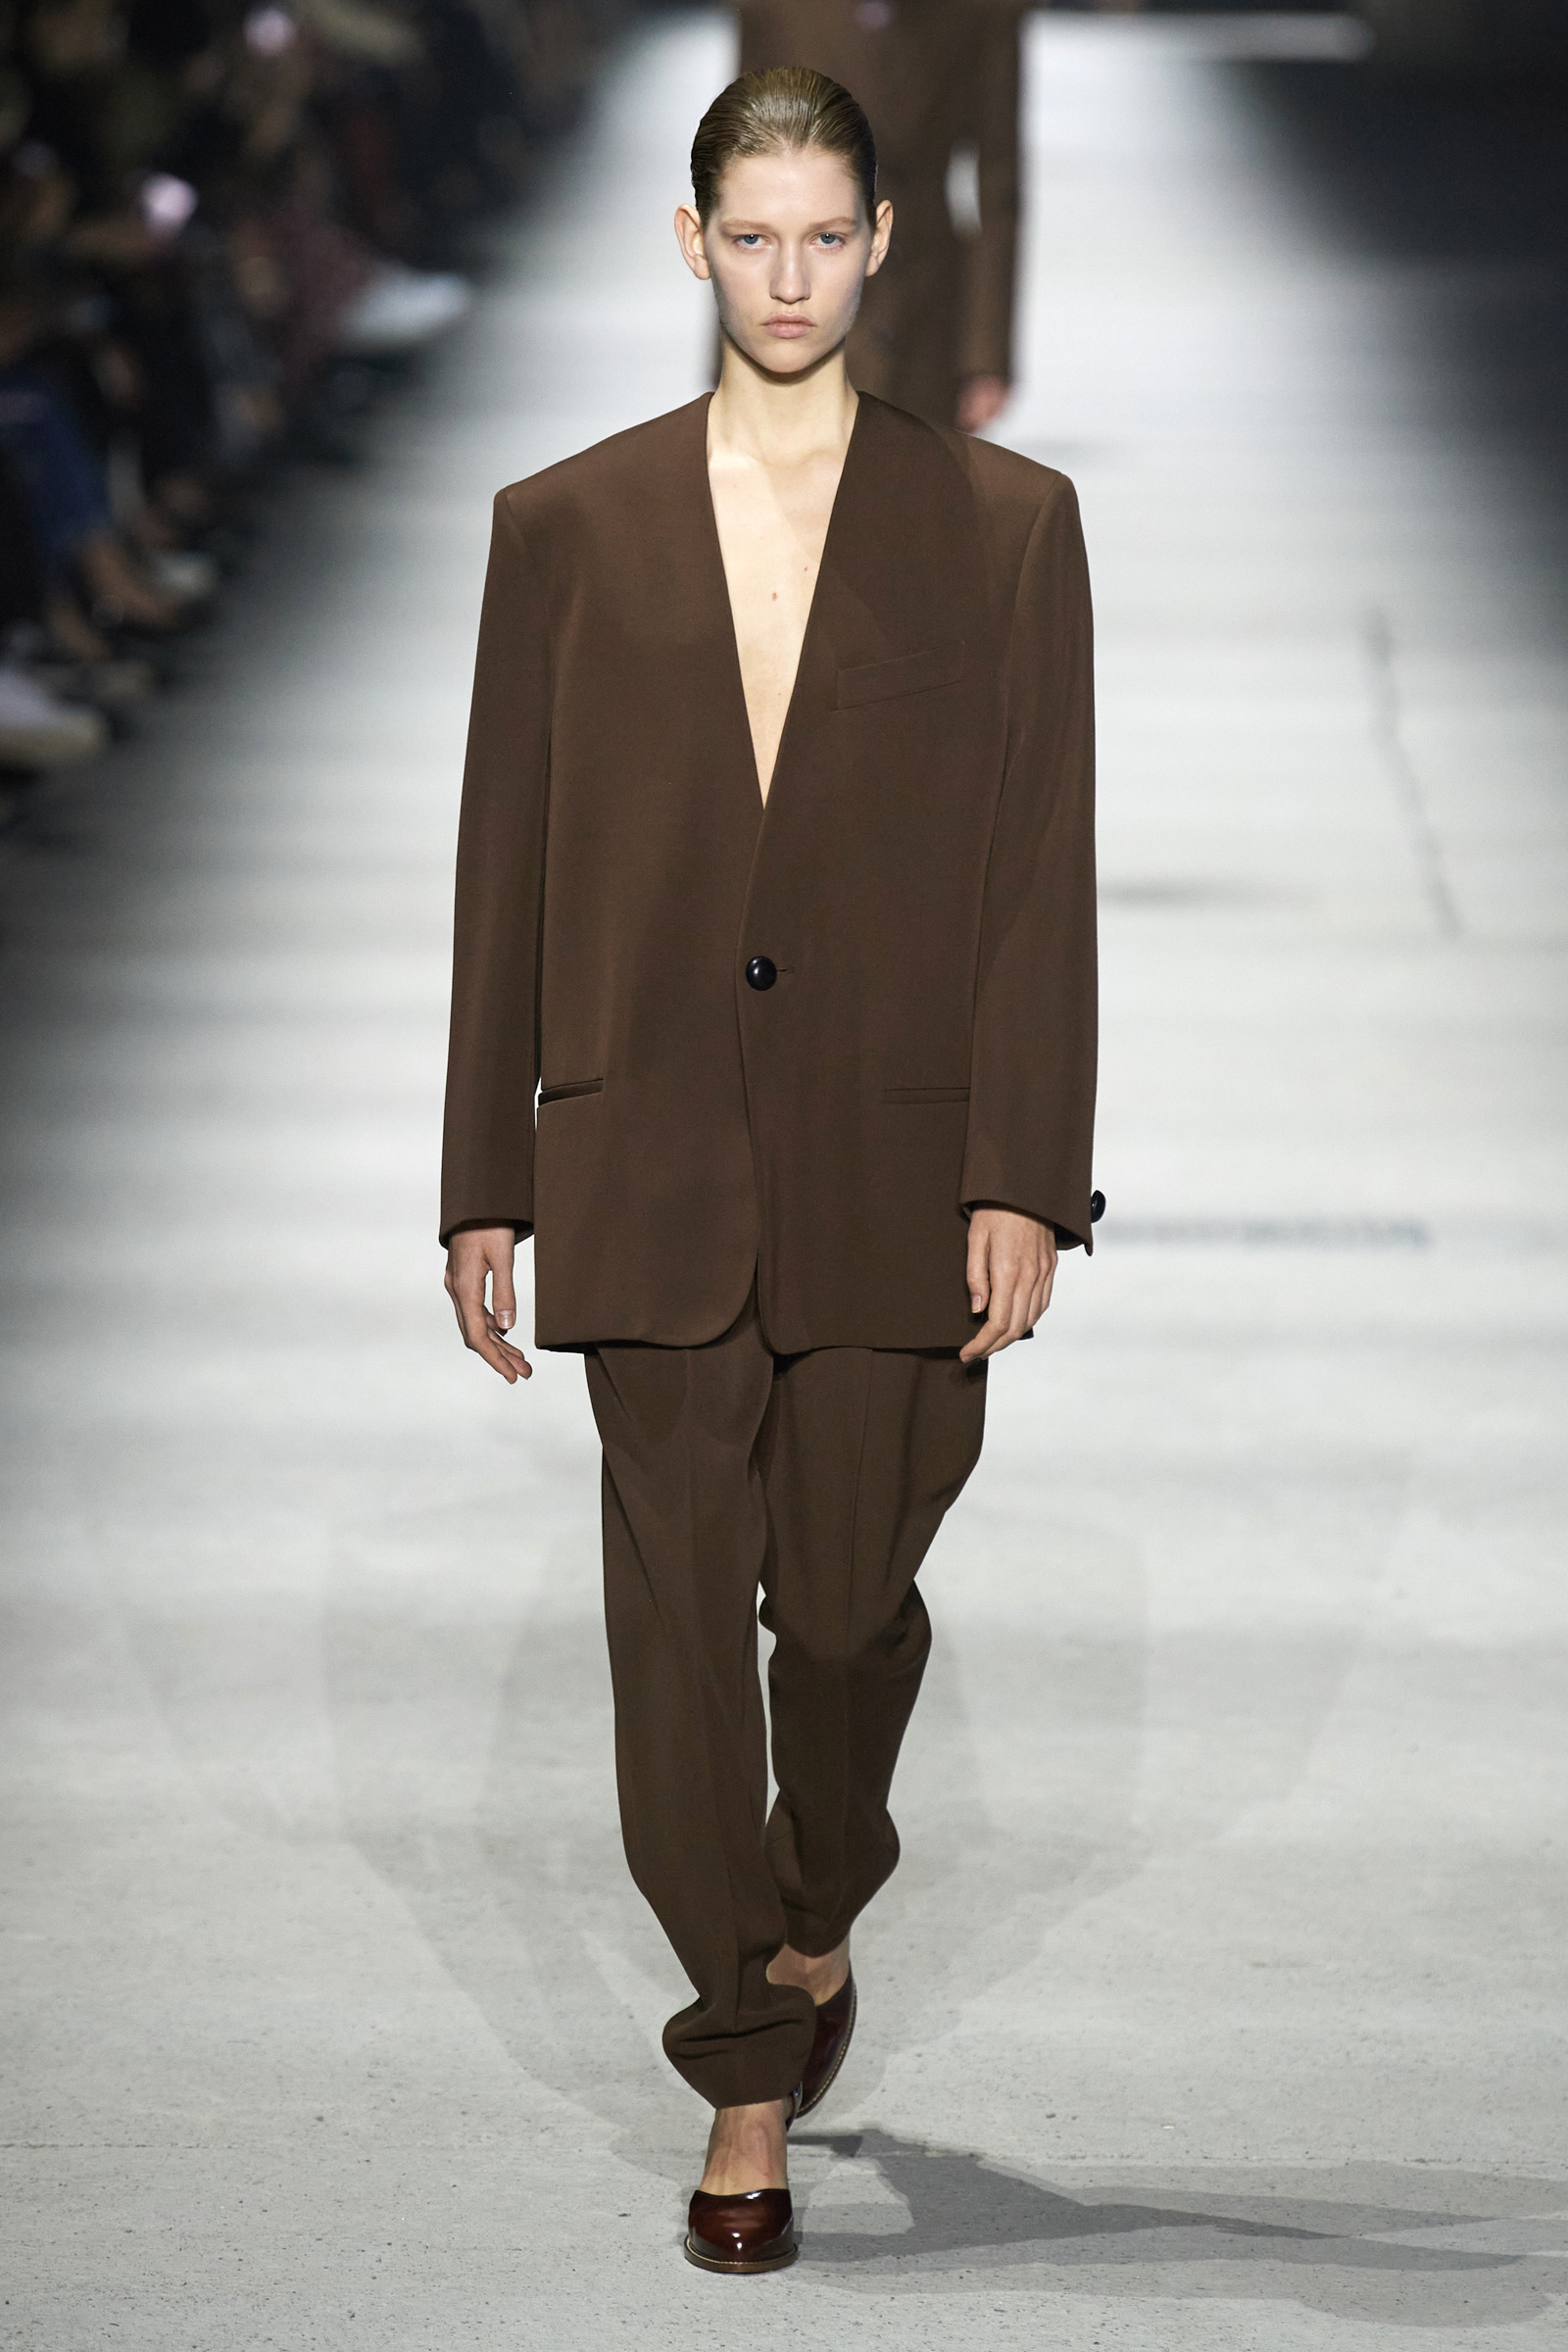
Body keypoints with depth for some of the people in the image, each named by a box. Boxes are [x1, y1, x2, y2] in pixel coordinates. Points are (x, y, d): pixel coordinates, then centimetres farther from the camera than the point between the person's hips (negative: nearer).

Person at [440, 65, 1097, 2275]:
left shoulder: (1003, 523, 3)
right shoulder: (569, 525, 5)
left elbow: (1042, 870, 0)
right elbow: (508, 869, 7)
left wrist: (1023, 1181, -7)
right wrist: (488, 1185, 4)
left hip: (891, 1158, 0)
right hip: (654, 1159, 1)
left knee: (847, 1596, 7)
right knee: (681, 1614, -1)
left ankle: (819, 1916, 37)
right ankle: (750, 2082, 9)